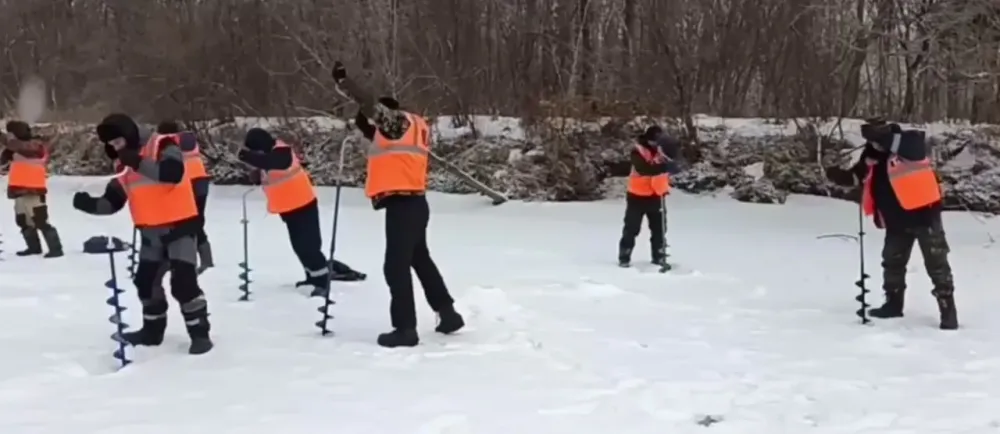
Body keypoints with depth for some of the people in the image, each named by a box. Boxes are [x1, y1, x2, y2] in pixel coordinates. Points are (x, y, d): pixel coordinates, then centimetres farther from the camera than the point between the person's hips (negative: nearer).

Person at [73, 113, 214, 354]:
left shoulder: (163, 146, -13)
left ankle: (200, 333, -3)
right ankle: (152, 330, 31)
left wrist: (139, 163, -33)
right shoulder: (127, 170, 10)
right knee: (146, 280, 15)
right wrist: (90, 203, -9)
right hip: (151, 232, 8)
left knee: (183, 282, -13)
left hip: (180, 226, -8)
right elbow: (111, 202, 9)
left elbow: (172, 173, -31)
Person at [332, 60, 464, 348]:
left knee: (396, 266, -7)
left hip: (402, 204, -10)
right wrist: (369, 130, 14)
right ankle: (448, 313, 29)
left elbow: (368, 103, -13)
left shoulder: (398, 119, -7)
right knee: (420, 259, 22)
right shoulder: (409, 128, 19)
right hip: (413, 203, 10)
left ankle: (405, 329, -5)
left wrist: (341, 79, -2)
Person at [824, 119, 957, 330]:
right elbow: (855, 176, 11)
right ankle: (893, 303, 33)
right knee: (893, 263, 17)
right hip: (897, 221, 7)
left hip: (924, 213, -7)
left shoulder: (910, 142, -15)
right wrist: (837, 174, -7)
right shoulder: (871, 155, 3)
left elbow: (917, 147, -36)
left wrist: (887, 139, -39)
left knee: (937, 264, -3)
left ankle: (948, 310, 3)